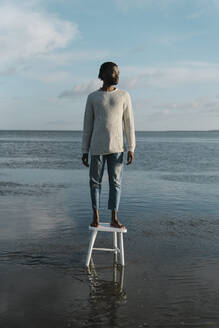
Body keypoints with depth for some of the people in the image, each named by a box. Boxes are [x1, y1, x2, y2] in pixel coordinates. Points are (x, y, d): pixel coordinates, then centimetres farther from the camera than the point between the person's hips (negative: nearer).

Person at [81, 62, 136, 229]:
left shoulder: (124, 96, 5)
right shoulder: (92, 97, 5)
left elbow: (129, 124, 3)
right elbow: (87, 126, 7)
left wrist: (131, 149, -3)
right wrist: (85, 151, 3)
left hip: (117, 147, 0)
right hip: (97, 147, 0)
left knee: (116, 182, 1)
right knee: (95, 181, 4)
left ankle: (114, 218, 9)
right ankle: (96, 216, 16)